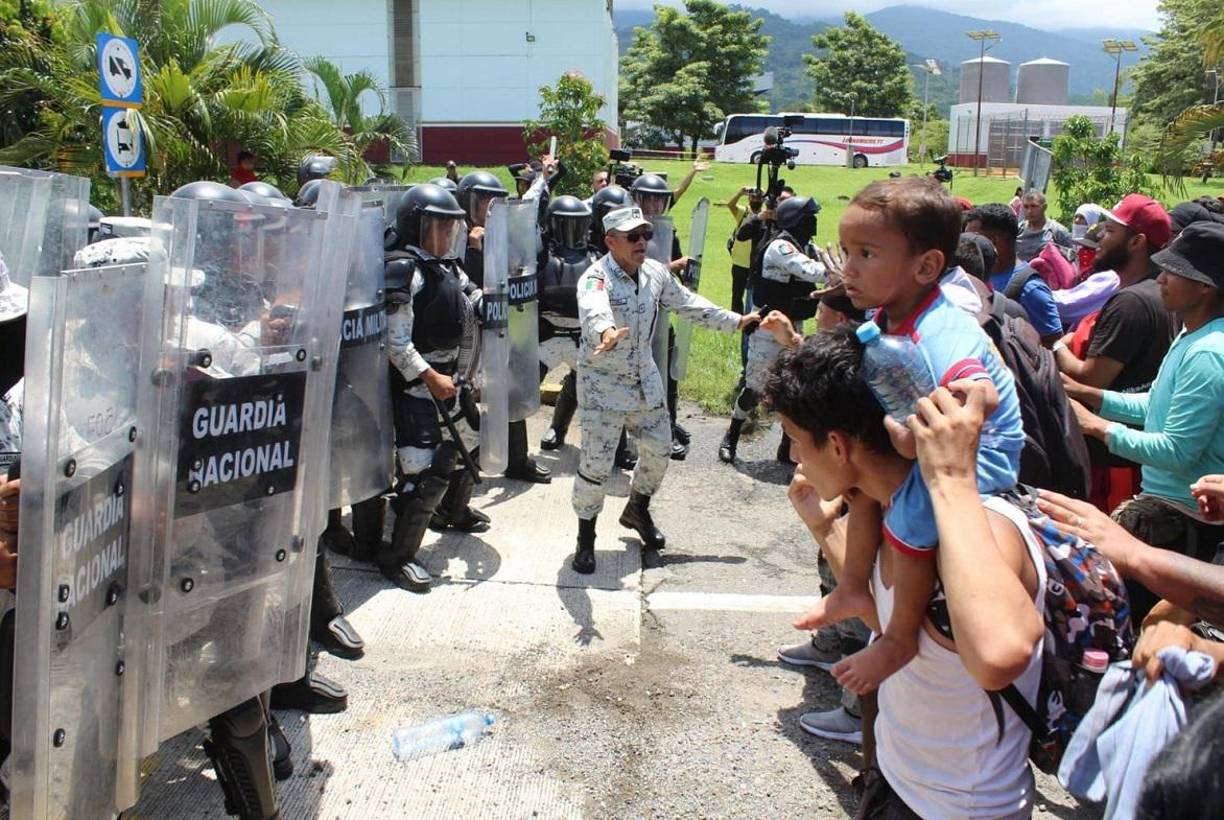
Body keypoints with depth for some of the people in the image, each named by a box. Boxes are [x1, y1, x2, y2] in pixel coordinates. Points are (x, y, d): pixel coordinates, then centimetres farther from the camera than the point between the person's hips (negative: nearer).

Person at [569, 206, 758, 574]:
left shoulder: (655, 273, 0)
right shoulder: (596, 278, -22)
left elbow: (689, 304, 13)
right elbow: (594, 311, -45)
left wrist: (736, 321, 15)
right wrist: (606, 333, -68)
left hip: (645, 379, 7)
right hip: (603, 383, -7)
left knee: (658, 451, 17)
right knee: (596, 464, -7)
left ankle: (637, 510, 44)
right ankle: (586, 538, 15)